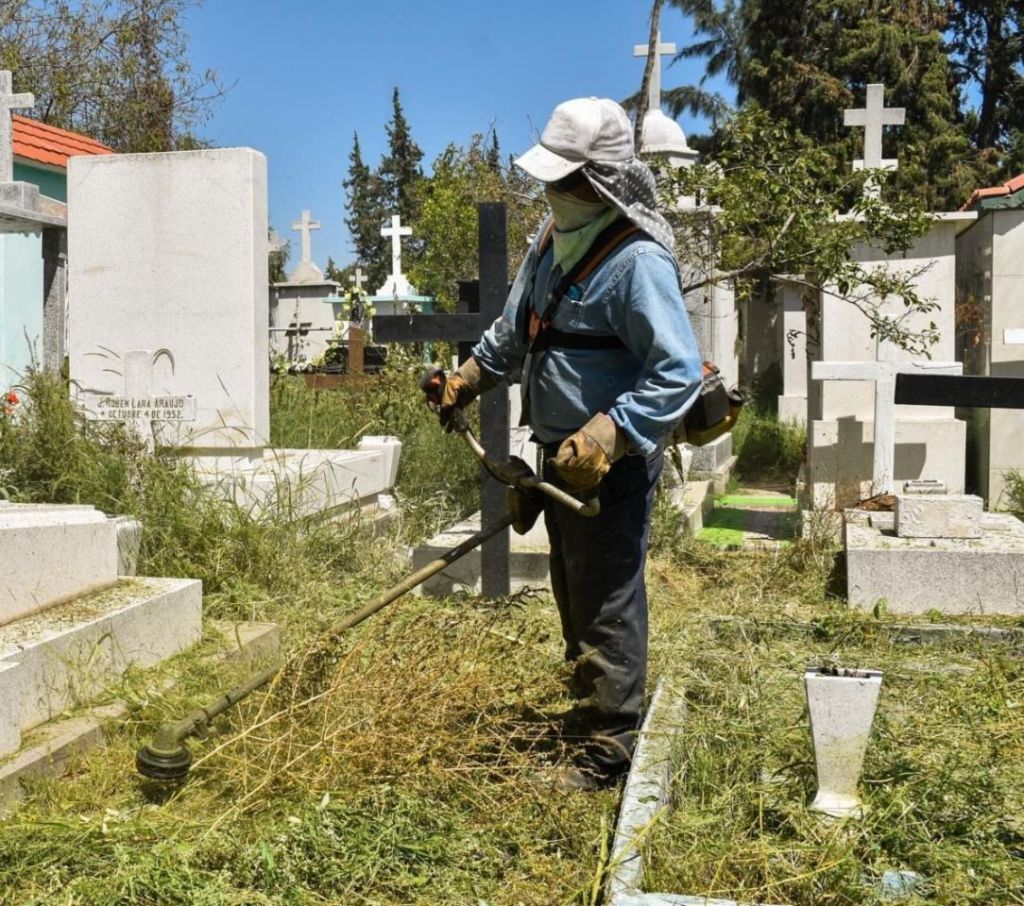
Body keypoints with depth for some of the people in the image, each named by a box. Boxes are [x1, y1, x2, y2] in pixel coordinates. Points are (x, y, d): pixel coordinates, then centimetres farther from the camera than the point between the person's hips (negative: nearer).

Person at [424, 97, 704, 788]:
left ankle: (610, 749, 12)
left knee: (605, 607, -1)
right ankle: (591, 710, 37)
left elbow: (679, 372, -25)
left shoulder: (637, 261, -21)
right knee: (573, 595, 20)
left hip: (613, 466, -9)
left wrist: (604, 440, -30)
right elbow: (516, 328, 23)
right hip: (563, 454, 9)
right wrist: (468, 379, 24)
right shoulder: (555, 239, 7)